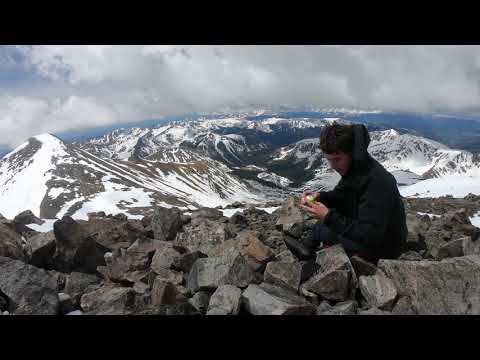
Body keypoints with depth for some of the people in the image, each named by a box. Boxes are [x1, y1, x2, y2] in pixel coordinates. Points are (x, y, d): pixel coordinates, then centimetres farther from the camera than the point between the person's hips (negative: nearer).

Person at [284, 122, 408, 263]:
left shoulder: (376, 182, -33)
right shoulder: (354, 168, -6)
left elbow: (369, 237, -33)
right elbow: (340, 195, 11)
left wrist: (329, 217, -33)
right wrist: (319, 196, -10)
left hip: (384, 249, -9)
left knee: (326, 232, -16)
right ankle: (307, 247, 13)